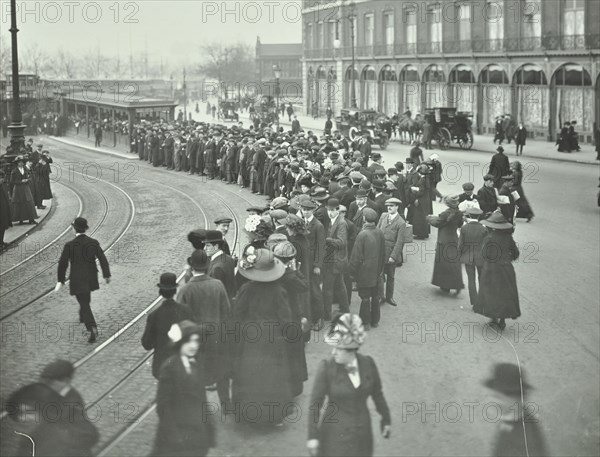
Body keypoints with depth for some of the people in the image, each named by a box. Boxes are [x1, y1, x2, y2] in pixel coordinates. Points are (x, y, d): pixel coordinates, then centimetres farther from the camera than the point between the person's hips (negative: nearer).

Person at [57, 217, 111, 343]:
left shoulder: (69, 245, -16)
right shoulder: (94, 243, -8)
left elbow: (63, 264, -11)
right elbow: (103, 259, -8)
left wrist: (61, 280, 1)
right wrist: (106, 275, 2)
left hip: (77, 280, -4)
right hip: (91, 278, 4)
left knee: (84, 304, -1)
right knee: (85, 298, 31)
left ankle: (93, 329, -17)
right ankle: (83, 317, 53)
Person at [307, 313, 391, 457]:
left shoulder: (368, 363, -8)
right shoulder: (326, 367, -16)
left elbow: (377, 393, 6)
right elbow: (315, 403, -12)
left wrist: (386, 420, 15)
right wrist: (312, 436, -13)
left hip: (362, 432, 3)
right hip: (335, 433, -3)